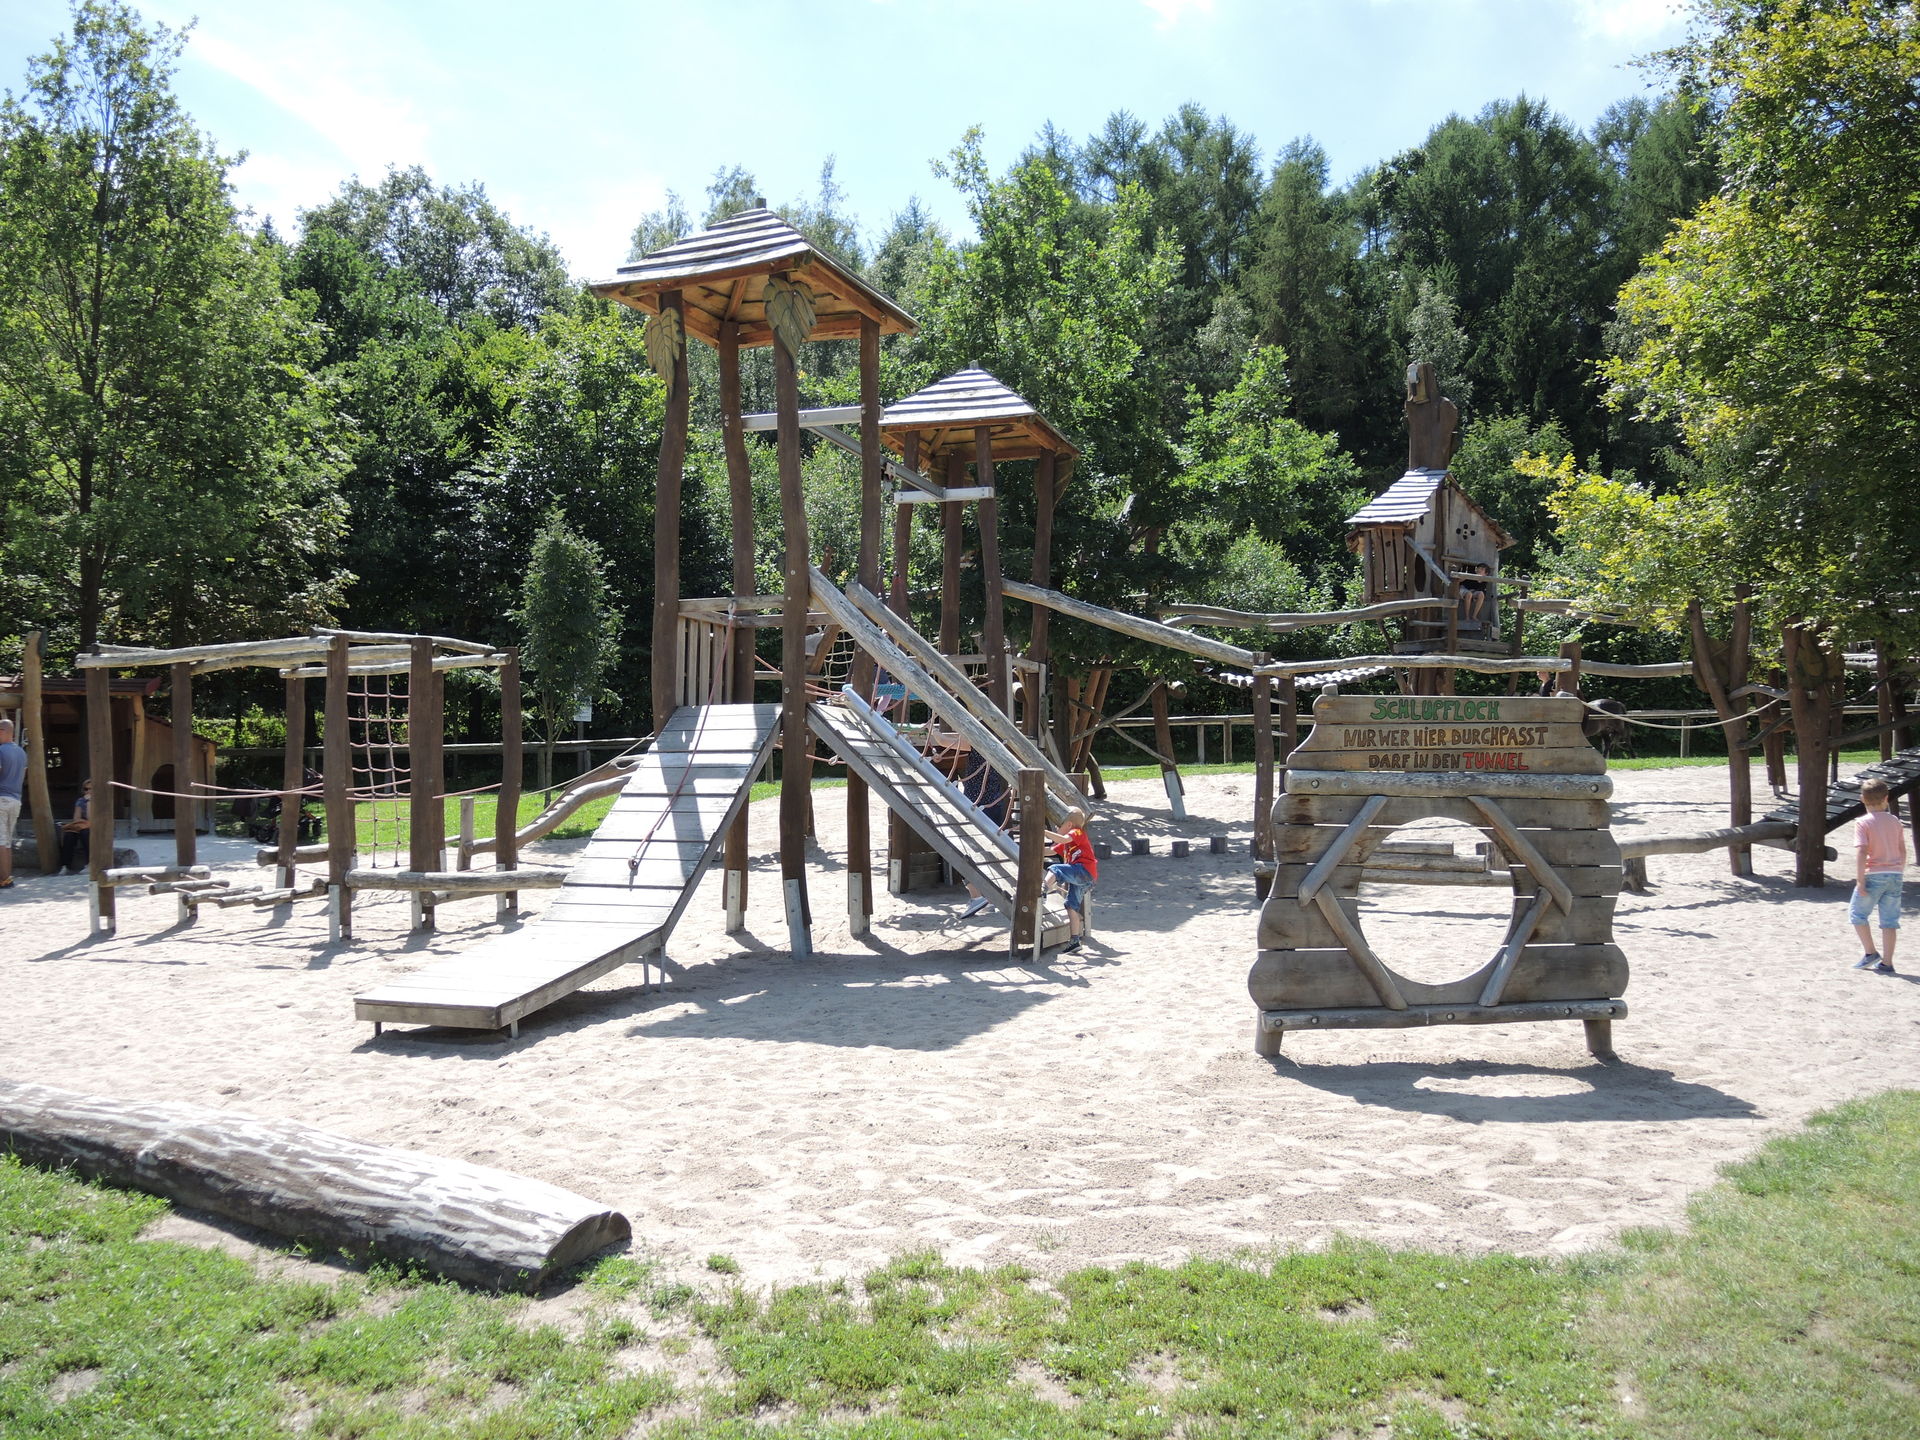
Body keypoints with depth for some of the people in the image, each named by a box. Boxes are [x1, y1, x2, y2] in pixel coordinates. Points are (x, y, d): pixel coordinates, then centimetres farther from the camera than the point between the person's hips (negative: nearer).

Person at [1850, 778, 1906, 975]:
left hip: (1874, 875, -5)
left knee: (1857, 913, 12)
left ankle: (1871, 953, 7)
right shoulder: (1895, 821, 7)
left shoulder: (1863, 823, -8)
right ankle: (1886, 962, 6)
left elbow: (1861, 852, -17)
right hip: (1895, 874, 5)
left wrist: (1860, 880, -16)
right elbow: (1903, 851, 11)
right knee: (1889, 920, 6)